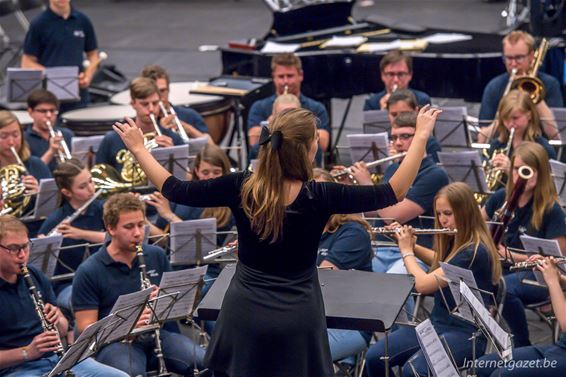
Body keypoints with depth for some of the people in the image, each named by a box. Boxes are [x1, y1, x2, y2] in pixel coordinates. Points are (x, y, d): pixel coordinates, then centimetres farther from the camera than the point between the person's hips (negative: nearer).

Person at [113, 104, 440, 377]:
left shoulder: (241, 188, -13)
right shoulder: (319, 197, -18)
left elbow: (175, 190, -2)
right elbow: (393, 193, -12)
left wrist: (138, 147, 10)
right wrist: (421, 137, -5)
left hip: (244, 315, 2)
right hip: (297, 320, -2)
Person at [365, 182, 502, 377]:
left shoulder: (475, 251, -20)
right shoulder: (454, 242, 8)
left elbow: (423, 284, -22)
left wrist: (406, 251, -5)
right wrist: (412, 245, 17)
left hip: (466, 333, -9)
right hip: (436, 323, 9)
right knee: (374, 357, -9)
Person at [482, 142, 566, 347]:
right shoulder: (501, 197, 3)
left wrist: (511, 255, -21)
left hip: (537, 277, -4)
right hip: (500, 268, 4)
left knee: (504, 288, -38)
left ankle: (524, 347, -16)